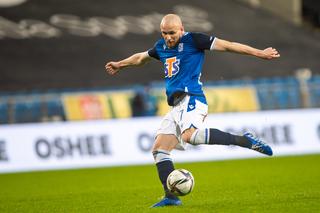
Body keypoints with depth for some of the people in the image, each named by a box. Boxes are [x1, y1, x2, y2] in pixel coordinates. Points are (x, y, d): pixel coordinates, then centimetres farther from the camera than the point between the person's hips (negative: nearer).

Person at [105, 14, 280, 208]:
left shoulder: (193, 40, -1)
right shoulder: (162, 47, 20)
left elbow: (227, 45, -3)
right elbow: (142, 57, 41)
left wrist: (259, 53, -6)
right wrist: (120, 65, 56)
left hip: (190, 99, -8)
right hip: (176, 107, 8)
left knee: (190, 135, -36)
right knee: (159, 149, -1)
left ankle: (244, 140, -30)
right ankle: (170, 197, -3)